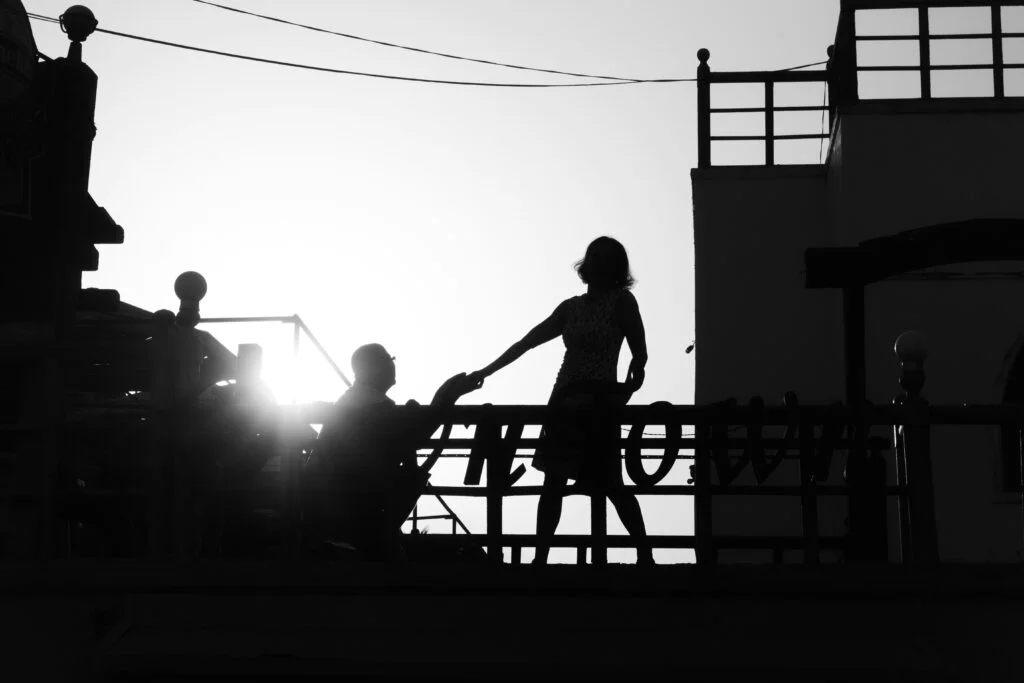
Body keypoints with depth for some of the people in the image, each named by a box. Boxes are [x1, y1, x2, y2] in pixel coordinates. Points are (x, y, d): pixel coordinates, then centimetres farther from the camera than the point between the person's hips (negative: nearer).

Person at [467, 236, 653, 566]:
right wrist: (485, 371, 14)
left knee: (610, 484, -7)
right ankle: (540, 559, -1)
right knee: (553, 482, -1)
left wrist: (631, 382, -23)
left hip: (599, 400, -5)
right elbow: (526, 342, 16)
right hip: (565, 397, 5)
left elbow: (639, 352, -5)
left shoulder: (622, 301, 1)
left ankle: (645, 555, 2)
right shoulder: (571, 307, 14)